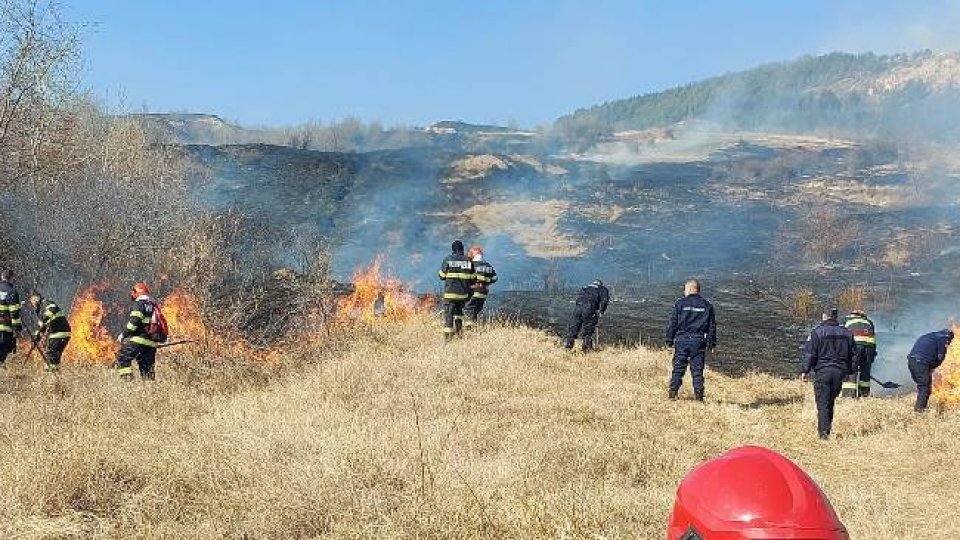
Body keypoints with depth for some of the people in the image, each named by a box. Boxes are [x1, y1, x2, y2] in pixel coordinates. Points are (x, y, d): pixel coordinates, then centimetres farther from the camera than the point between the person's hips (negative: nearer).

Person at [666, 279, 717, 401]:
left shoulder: (680, 303, -1)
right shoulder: (707, 305, 8)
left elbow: (672, 323, -1)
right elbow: (712, 326, 10)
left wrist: (669, 339, 4)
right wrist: (712, 342, 15)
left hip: (682, 340, -2)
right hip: (699, 341, 2)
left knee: (678, 368, 4)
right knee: (697, 370, 5)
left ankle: (672, 393, 1)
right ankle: (699, 395, 1)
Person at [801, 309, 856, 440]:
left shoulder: (817, 332, -5)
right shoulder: (847, 333, 10)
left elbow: (810, 353, -7)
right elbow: (853, 353, 14)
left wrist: (805, 371, -2)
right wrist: (850, 371, 20)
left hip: (823, 371, -4)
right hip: (839, 372, 4)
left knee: (822, 403, -4)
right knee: (831, 402, 15)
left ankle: (823, 431, -12)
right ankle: (827, 428, 21)